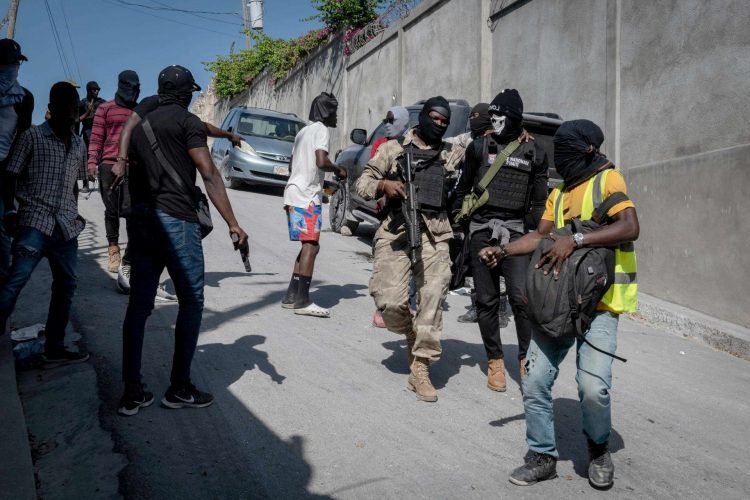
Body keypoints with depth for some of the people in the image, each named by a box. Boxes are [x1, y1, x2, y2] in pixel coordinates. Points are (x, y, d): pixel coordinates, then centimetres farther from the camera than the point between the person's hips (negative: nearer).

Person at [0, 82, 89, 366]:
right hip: (34, 222, -5)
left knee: (66, 285, 8)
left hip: (66, 226, 5)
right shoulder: (32, 137, 0)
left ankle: (54, 348, 18)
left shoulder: (78, 145, 14)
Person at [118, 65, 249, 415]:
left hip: (140, 220, 7)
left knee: (139, 305, 8)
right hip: (176, 220, -7)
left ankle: (132, 393, 11)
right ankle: (179, 388, 8)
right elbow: (209, 174, -12)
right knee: (191, 302, 3)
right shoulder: (188, 121, -1)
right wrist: (233, 225, -15)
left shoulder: (141, 126, 21)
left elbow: (133, 177, 20)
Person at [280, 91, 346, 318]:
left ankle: (292, 296, 11)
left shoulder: (303, 131, 23)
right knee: (311, 246, -11)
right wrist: (338, 170, -2)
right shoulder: (320, 130, -5)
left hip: (294, 194, 9)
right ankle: (302, 300, -14)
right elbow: (321, 161, -19)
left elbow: (292, 164, 29)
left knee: (308, 246, 12)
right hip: (307, 196, -9)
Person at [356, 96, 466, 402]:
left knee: (433, 297, -9)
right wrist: (383, 185, -10)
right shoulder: (393, 149, 11)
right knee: (390, 302, -11)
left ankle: (420, 368, 2)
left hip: (434, 236, 2)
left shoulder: (452, 154, 17)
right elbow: (363, 184, 10)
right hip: (395, 232, -1)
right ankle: (411, 334, 22)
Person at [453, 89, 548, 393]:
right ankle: (495, 362, 17)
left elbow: (538, 202, 10)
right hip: (481, 230, 1)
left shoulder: (534, 153, 7)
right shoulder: (479, 147, 8)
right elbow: (462, 190, 13)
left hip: (515, 231, -1)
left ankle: (527, 360, 3)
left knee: (522, 297, -13)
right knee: (487, 300, 5)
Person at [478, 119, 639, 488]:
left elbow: (630, 228, -18)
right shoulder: (558, 194, 18)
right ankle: (543, 457, 19)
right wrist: (502, 251, 0)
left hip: (598, 304, -6)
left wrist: (575, 240, -25)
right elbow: (540, 236, 15)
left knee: (593, 387, -17)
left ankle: (598, 449, 14)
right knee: (535, 381, 1)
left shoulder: (607, 180, -4)